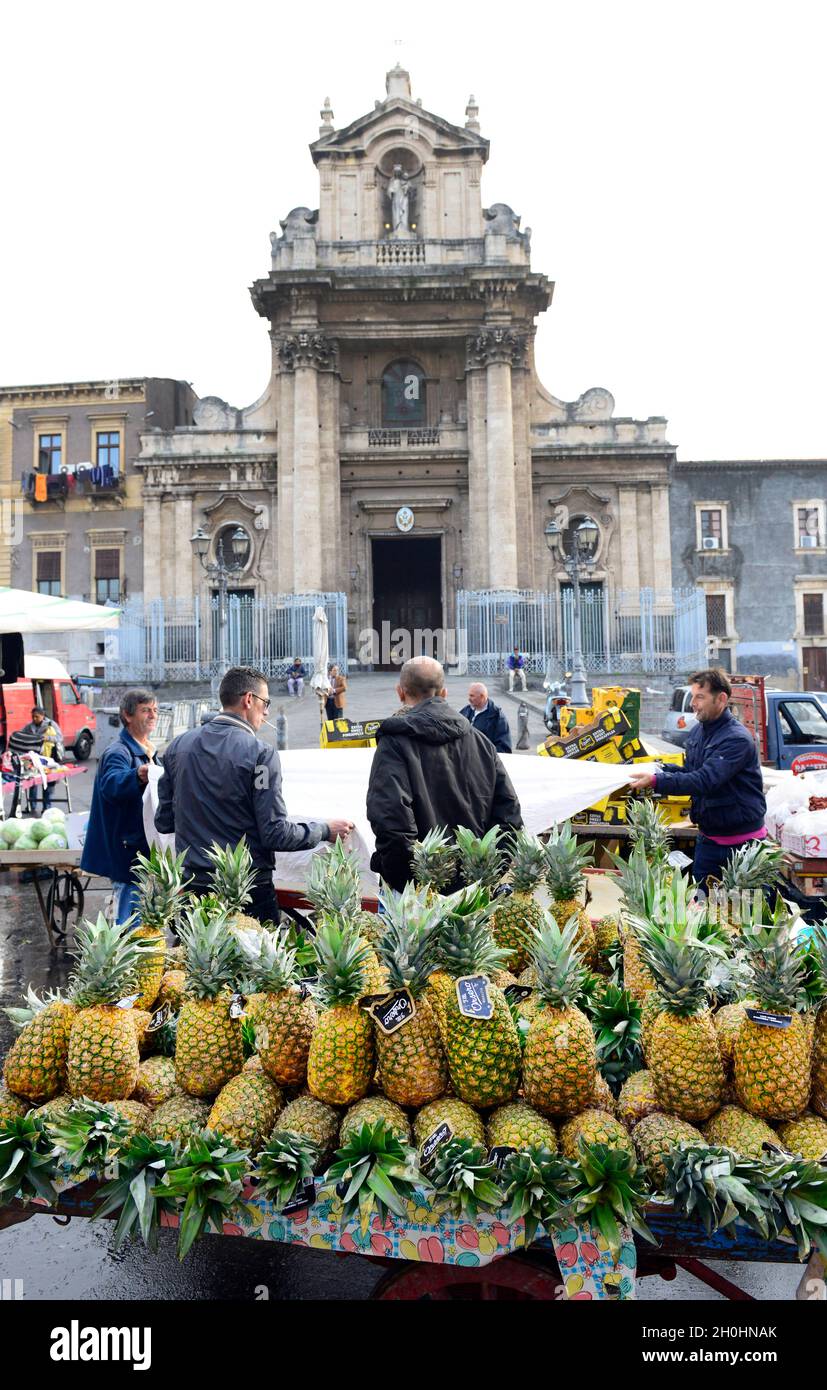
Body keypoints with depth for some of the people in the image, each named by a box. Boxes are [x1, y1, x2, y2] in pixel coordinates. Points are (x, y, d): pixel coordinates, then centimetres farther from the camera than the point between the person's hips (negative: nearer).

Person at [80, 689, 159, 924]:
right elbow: (111, 784, -39)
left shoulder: (149, 751, 13)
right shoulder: (118, 752, -17)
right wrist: (138, 776, -56)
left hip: (146, 848, 9)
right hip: (127, 852, -9)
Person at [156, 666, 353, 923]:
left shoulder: (178, 745, 3)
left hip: (192, 887, 6)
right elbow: (276, 834, -14)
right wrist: (326, 830, 0)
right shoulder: (260, 753, -14)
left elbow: (163, 822, 9)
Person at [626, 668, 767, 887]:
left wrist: (655, 781, -37)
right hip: (707, 837, 7)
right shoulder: (698, 731, 5)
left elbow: (704, 780, -32)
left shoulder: (738, 739, -21)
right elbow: (689, 771, 15)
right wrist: (657, 769, -3)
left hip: (741, 842, -7)